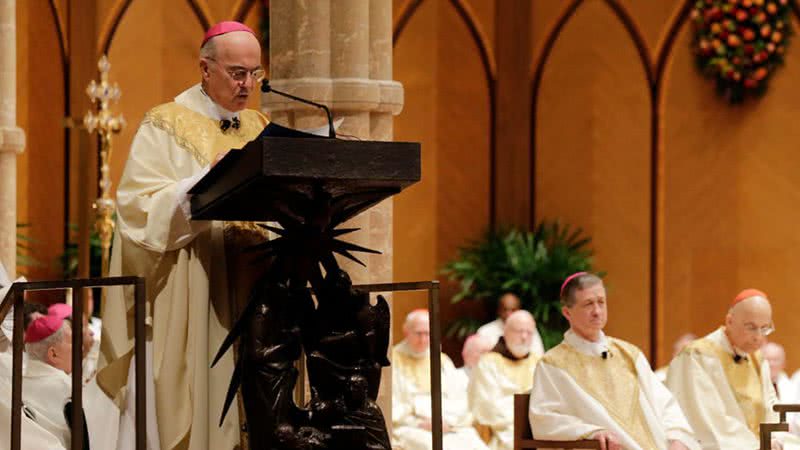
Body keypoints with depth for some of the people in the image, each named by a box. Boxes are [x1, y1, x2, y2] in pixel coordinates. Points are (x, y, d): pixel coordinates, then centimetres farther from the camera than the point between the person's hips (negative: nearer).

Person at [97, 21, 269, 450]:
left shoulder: (261, 129, 15)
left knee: (237, 406, 2)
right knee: (183, 401, -6)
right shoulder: (165, 127, -2)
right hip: (183, 303, -5)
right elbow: (140, 206, -11)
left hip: (246, 293, 5)